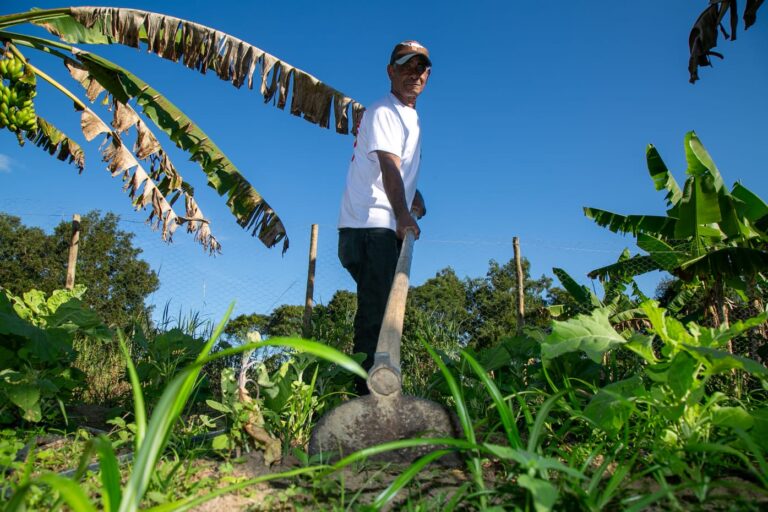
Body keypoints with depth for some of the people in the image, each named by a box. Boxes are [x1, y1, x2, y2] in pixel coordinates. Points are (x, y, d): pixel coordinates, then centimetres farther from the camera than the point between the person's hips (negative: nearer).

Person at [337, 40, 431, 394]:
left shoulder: (410, 116, 22)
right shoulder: (383, 112, -8)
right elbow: (389, 167, -25)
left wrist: (414, 196, 16)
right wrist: (403, 217, -37)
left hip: (388, 227, 10)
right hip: (371, 226, -10)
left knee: (383, 310, 12)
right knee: (376, 311, -16)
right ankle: (368, 390, -14)